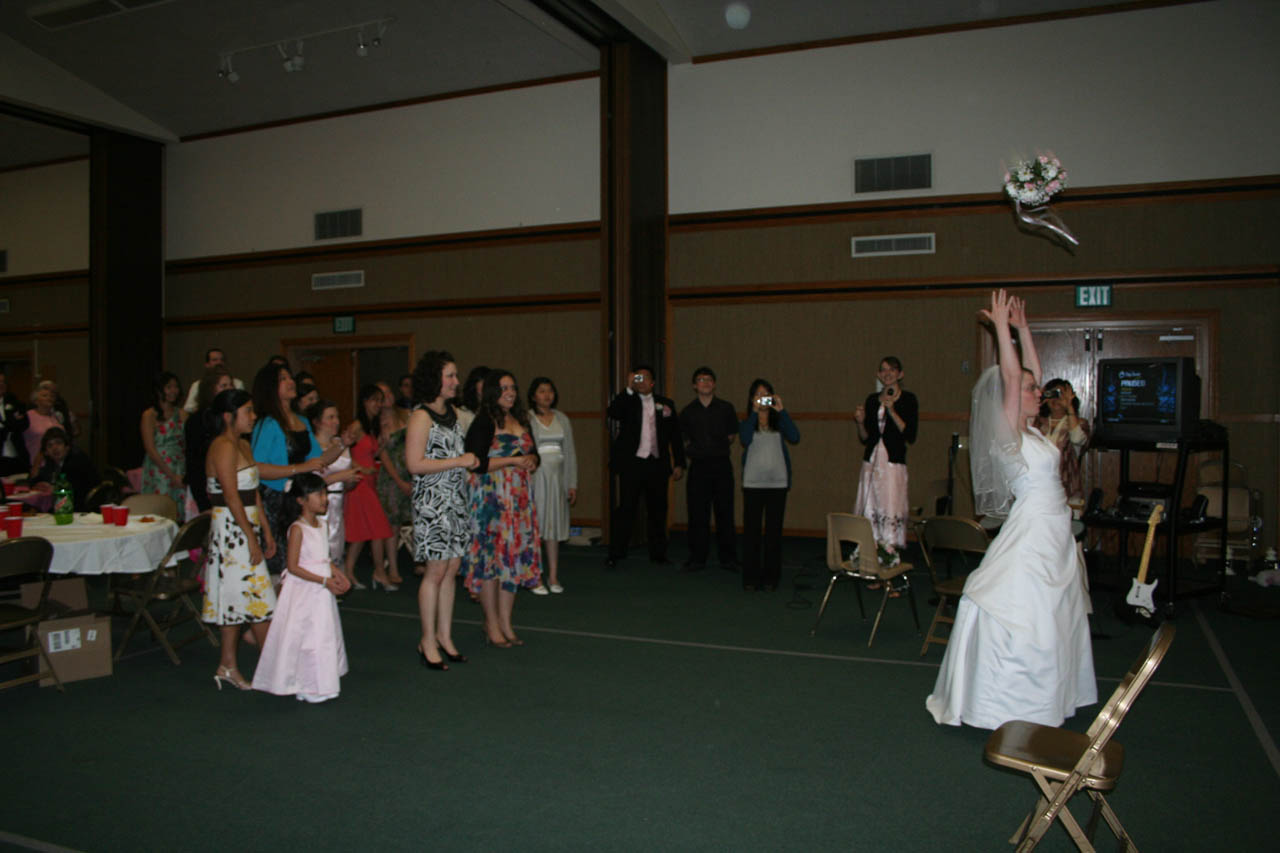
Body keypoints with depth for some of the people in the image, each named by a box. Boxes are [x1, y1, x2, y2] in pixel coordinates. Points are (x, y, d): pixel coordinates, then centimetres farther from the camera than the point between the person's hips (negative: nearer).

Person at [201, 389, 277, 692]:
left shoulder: (243, 445, 15)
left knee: (237, 597, 11)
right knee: (258, 597, -4)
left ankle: (228, 666, 18)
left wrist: (265, 529, 15)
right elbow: (232, 496, -19)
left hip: (246, 527, 9)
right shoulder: (223, 447, -14)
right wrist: (251, 538, -19)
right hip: (231, 528, -9)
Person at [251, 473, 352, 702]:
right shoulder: (297, 528, -17)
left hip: (321, 590, 9)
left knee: (324, 635, 14)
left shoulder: (320, 525, 8)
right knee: (306, 637, -3)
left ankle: (318, 683, 27)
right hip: (303, 591, -9)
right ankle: (306, 688, 9)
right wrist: (324, 581, -22)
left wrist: (337, 573, 2)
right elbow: (293, 566, -20)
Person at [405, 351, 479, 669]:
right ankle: (428, 640, 10)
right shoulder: (421, 416, -11)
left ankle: (444, 635, 19)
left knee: (452, 570, 9)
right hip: (432, 502, -8)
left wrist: (469, 464, 10)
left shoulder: (451, 412, 13)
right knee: (435, 572, -2)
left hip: (456, 499, 8)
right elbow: (414, 464, -18)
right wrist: (459, 462, -17)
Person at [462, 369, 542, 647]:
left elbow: (533, 453, 20)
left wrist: (531, 460, -3)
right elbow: (477, 463, -16)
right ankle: (492, 626, 8)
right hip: (490, 498, -7)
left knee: (515, 557, 8)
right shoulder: (483, 423, -8)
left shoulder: (521, 421, 14)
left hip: (519, 498, 7)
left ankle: (506, 622, 17)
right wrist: (513, 460, -16)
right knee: (490, 559, -2)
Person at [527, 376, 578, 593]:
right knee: (534, 527, -4)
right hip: (535, 476, -4)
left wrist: (572, 484, 8)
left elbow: (570, 452, 13)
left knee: (555, 526, 7)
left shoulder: (562, 418, 12)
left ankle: (553, 577, 14)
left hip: (557, 477, 4)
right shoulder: (525, 419, -1)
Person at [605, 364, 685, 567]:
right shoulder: (627, 402, 3)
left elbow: (675, 436, 12)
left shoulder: (666, 404, 11)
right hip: (632, 464, -3)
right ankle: (615, 554, 2)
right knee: (626, 510, -3)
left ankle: (658, 553, 20)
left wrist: (679, 464, 7)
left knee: (658, 511, 9)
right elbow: (613, 413, -19)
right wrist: (629, 389, -22)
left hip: (657, 465, 3)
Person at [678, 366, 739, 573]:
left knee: (725, 513, 2)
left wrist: (718, 448, 8)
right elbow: (684, 439, 16)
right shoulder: (687, 412, 6)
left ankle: (728, 558, 11)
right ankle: (697, 558, 9)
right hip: (698, 466, 1)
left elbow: (732, 435, 14)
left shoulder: (725, 408, 5)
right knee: (698, 514, 1)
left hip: (721, 465, 0)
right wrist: (696, 450, 8)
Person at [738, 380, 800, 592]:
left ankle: (770, 578, 10)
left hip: (777, 481, 1)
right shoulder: (747, 423, 8)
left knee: (774, 530, 2)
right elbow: (746, 440, -13)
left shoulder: (779, 423, 10)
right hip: (753, 482, -1)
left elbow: (795, 437, -8)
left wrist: (781, 410, -8)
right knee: (751, 530, -1)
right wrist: (755, 412, -11)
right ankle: (750, 578, 5)